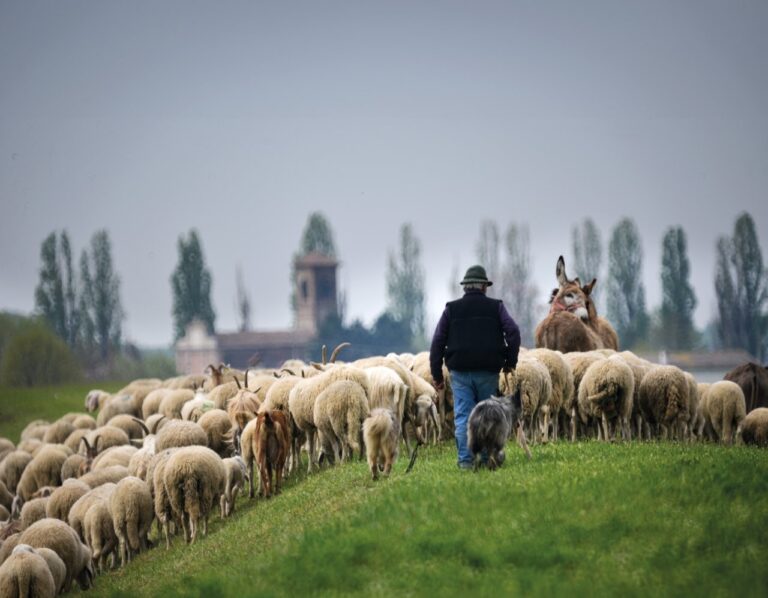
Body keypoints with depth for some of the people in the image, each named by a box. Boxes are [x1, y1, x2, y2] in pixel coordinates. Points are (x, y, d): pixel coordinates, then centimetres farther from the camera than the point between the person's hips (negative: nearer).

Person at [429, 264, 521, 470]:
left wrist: (436, 375, 8)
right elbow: (513, 332, -5)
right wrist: (511, 362, 4)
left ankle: (465, 459, -11)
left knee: (463, 417, -1)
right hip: (488, 373, 0)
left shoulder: (451, 309, 8)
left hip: (460, 373, 0)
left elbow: (437, 342, 5)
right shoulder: (495, 307, 6)